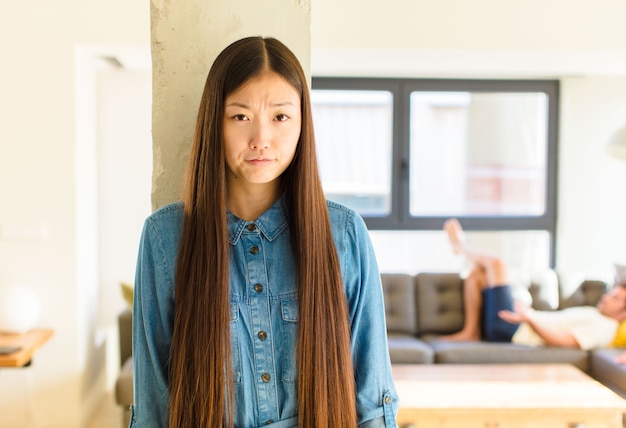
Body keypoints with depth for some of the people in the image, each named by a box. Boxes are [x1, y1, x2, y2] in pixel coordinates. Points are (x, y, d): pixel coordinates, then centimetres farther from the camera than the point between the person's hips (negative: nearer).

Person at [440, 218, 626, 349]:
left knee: (494, 262, -12)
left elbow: (562, 341, -21)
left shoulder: (603, 327, -7)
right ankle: (471, 332, 4)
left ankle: (460, 245, 20)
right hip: (514, 327, 10)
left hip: (513, 332, -10)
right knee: (477, 271, 14)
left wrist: (530, 318, -25)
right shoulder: (590, 314, 24)